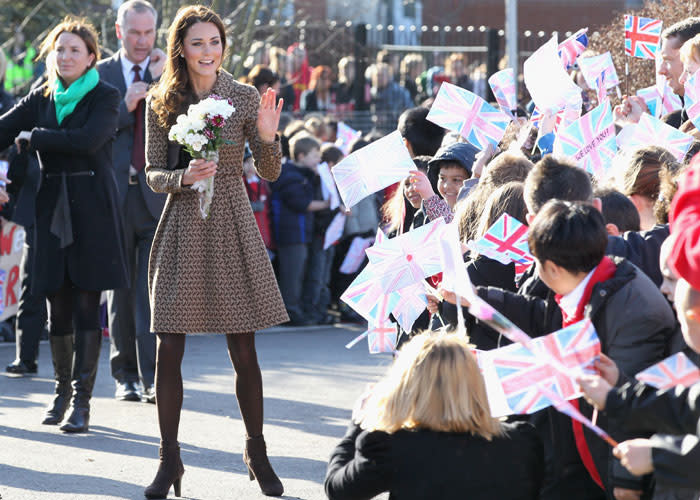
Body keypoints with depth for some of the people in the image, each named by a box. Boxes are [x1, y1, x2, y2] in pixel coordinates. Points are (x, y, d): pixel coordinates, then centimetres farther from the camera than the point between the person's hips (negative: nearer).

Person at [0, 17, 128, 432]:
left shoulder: (105, 97, -3)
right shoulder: (42, 99, 12)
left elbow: (89, 140, -19)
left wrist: (33, 137, -10)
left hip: (93, 210, -4)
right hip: (54, 208, 4)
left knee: (87, 307, -6)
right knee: (58, 308, 7)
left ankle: (82, 401, -4)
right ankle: (63, 390, 22)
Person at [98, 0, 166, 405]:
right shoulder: (101, 74, 8)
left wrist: (161, 80, -11)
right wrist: (125, 106, -11)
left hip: (157, 193, -1)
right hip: (115, 192, 1)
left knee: (154, 290, -9)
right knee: (121, 290, 9)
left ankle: (153, 378, -12)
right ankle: (126, 374, 18)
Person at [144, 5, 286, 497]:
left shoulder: (245, 97, 1)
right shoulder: (161, 103, 2)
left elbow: (270, 173, 3)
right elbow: (153, 174, 4)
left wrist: (268, 137, -16)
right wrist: (183, 177, -16)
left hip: (232, 226, 0)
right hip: (181, 228, 0)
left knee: (244, 350, 3)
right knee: (169, 349, -3)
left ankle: (257, 452, 20)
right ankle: (170, 461, 9)